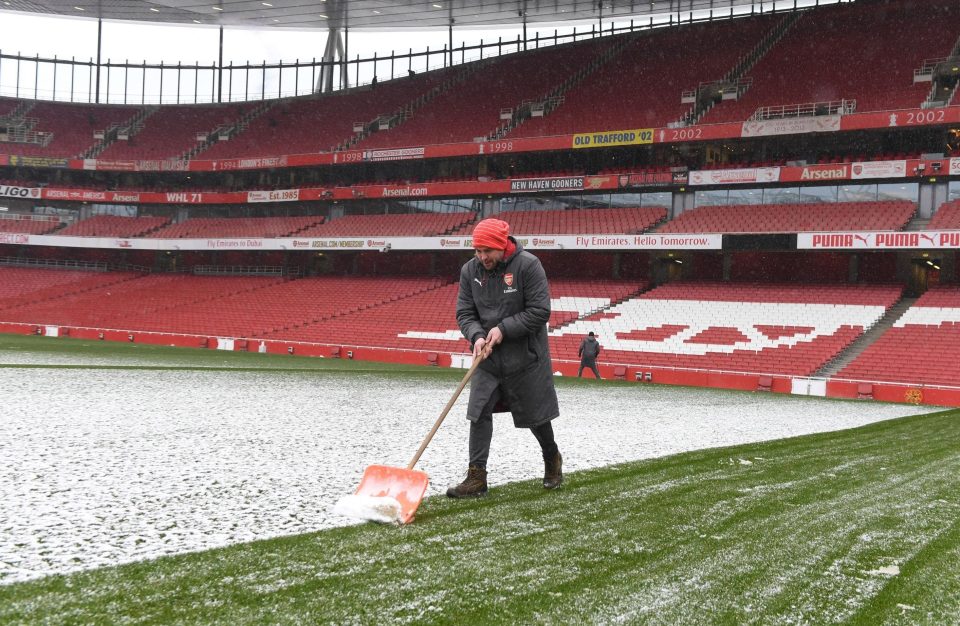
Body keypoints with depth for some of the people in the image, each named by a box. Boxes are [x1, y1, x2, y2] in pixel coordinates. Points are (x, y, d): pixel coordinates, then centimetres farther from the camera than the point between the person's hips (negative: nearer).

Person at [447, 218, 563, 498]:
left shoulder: (528, 265, -15)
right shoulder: (470, 270, -2)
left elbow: (540, 311, -17)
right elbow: (464, 313, 0)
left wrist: (504, 329, -23)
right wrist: (477, 336, -20)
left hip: (525, 357, -4)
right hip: (488, 358, 4)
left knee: (535, 415, 10)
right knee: (479, 414, -5)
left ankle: (552, 459, 37)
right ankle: (477, 477, -2)